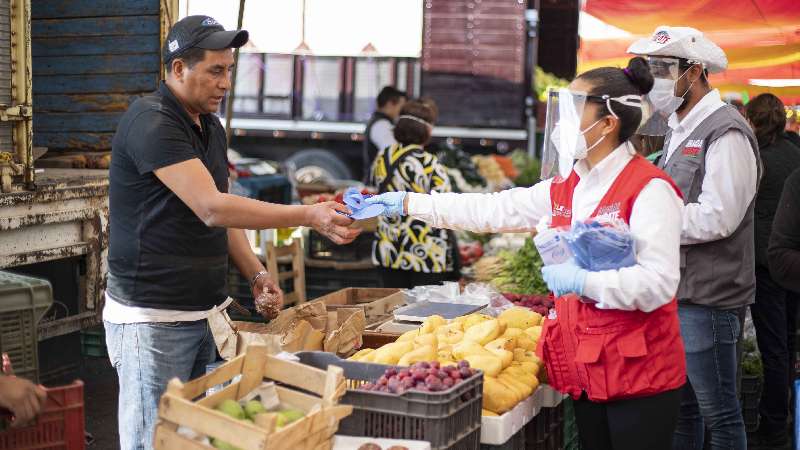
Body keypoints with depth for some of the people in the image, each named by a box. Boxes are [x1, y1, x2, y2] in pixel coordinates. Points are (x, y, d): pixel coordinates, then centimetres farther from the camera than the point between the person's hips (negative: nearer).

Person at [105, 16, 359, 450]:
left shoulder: (211, 128, 13)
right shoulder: (151, 122, -16)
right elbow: (211, 207, -25)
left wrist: (255, 273, 5)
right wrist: (308, 216, -27)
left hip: (205, 311, 8)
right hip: (153, 317, -8)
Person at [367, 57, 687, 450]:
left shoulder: (650, 190, -15)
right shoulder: (565, 189, 10)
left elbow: (659, 284, -22)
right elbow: (492, 210, 12)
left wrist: (582, 282, -23)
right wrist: (406, 203, 11)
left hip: (639, 376, -7)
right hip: (587, 372, 7)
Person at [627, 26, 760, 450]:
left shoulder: (725, 133, -14)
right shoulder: (678, 129, 16)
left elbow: (717, 218, -22)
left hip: (707, 298, -9)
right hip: (674, 292, 9)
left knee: (719, 413, 1)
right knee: (680, 406, 17)